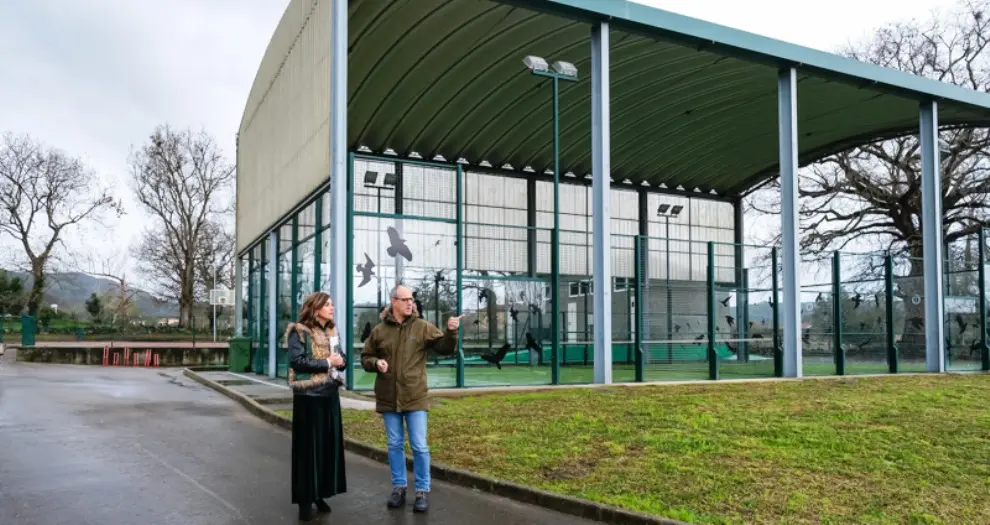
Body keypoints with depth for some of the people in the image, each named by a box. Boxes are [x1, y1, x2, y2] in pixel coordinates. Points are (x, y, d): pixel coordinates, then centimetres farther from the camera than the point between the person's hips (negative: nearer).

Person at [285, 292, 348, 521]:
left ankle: (320, 494, 23)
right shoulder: (299, 331, -9)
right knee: (308, 447, -1)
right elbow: (297, 361, -18)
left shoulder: (332, 331, 12)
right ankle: (305, 500, 8)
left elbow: (340, 358, 19)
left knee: (329, 444, 10)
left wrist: (340, 361, -5)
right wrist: (326, 362, -17)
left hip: (330, 394, 7)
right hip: (308, 396, -7)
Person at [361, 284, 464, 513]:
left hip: (415, 397, -2)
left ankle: (422, 491, 13)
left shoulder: (423, 327, -2)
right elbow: (365, 358, 10)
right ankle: (398, 488, 26)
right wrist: (376, 362, -11)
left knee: (419, 446, 1)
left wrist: (451, 332, -25)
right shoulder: (379, 331, 2)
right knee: (395, 445, 13)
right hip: (388, 398, 2)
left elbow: (445, 348, -6)